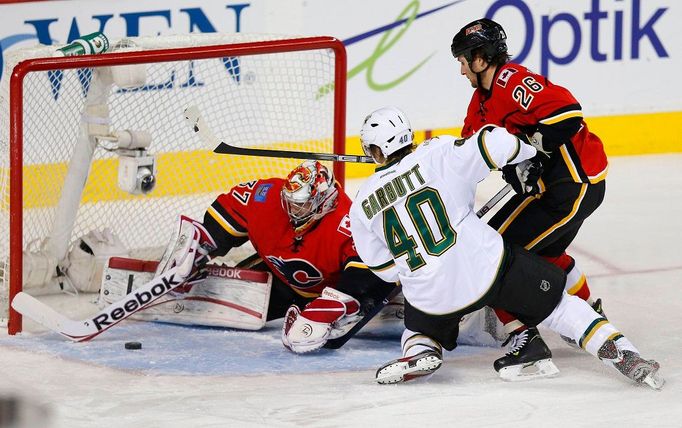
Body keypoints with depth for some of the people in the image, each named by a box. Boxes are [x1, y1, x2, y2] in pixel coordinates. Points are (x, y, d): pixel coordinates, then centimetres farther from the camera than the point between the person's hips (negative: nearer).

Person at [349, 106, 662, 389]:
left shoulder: (362, 205, 5)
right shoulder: (437, 154, -4)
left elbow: (386, 269, 12)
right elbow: (497, 143, -13)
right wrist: (523, 159, 8)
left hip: (431, 296, 1)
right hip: (487, 266, -1)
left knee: (419, 330, 32)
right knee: (556, 303, 16)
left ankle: (419, 353, -3)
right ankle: (622, 354, 4)